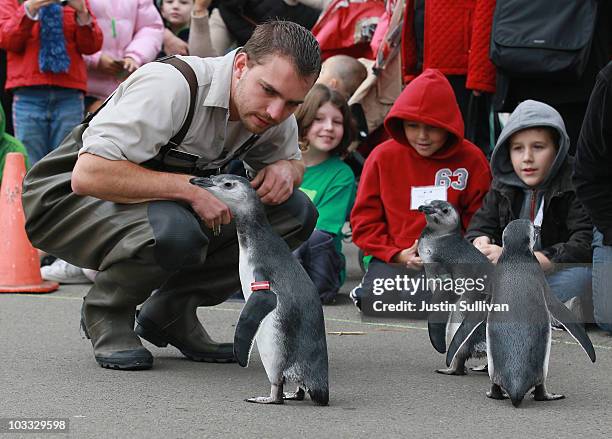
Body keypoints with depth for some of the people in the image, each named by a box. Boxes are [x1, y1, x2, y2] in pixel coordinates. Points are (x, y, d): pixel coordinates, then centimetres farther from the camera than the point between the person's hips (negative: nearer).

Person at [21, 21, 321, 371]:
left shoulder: (273, 110, -8)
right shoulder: (170, 86, -31)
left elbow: (293, 159, 15)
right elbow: (87, 174, -37)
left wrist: (285, 169, -11)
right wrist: (190, 187, -35)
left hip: (167, 204, 7)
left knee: (295, 212, -11)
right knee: (174, 231, -40)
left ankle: (170, 313, 0)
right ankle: (106, 312, -8)